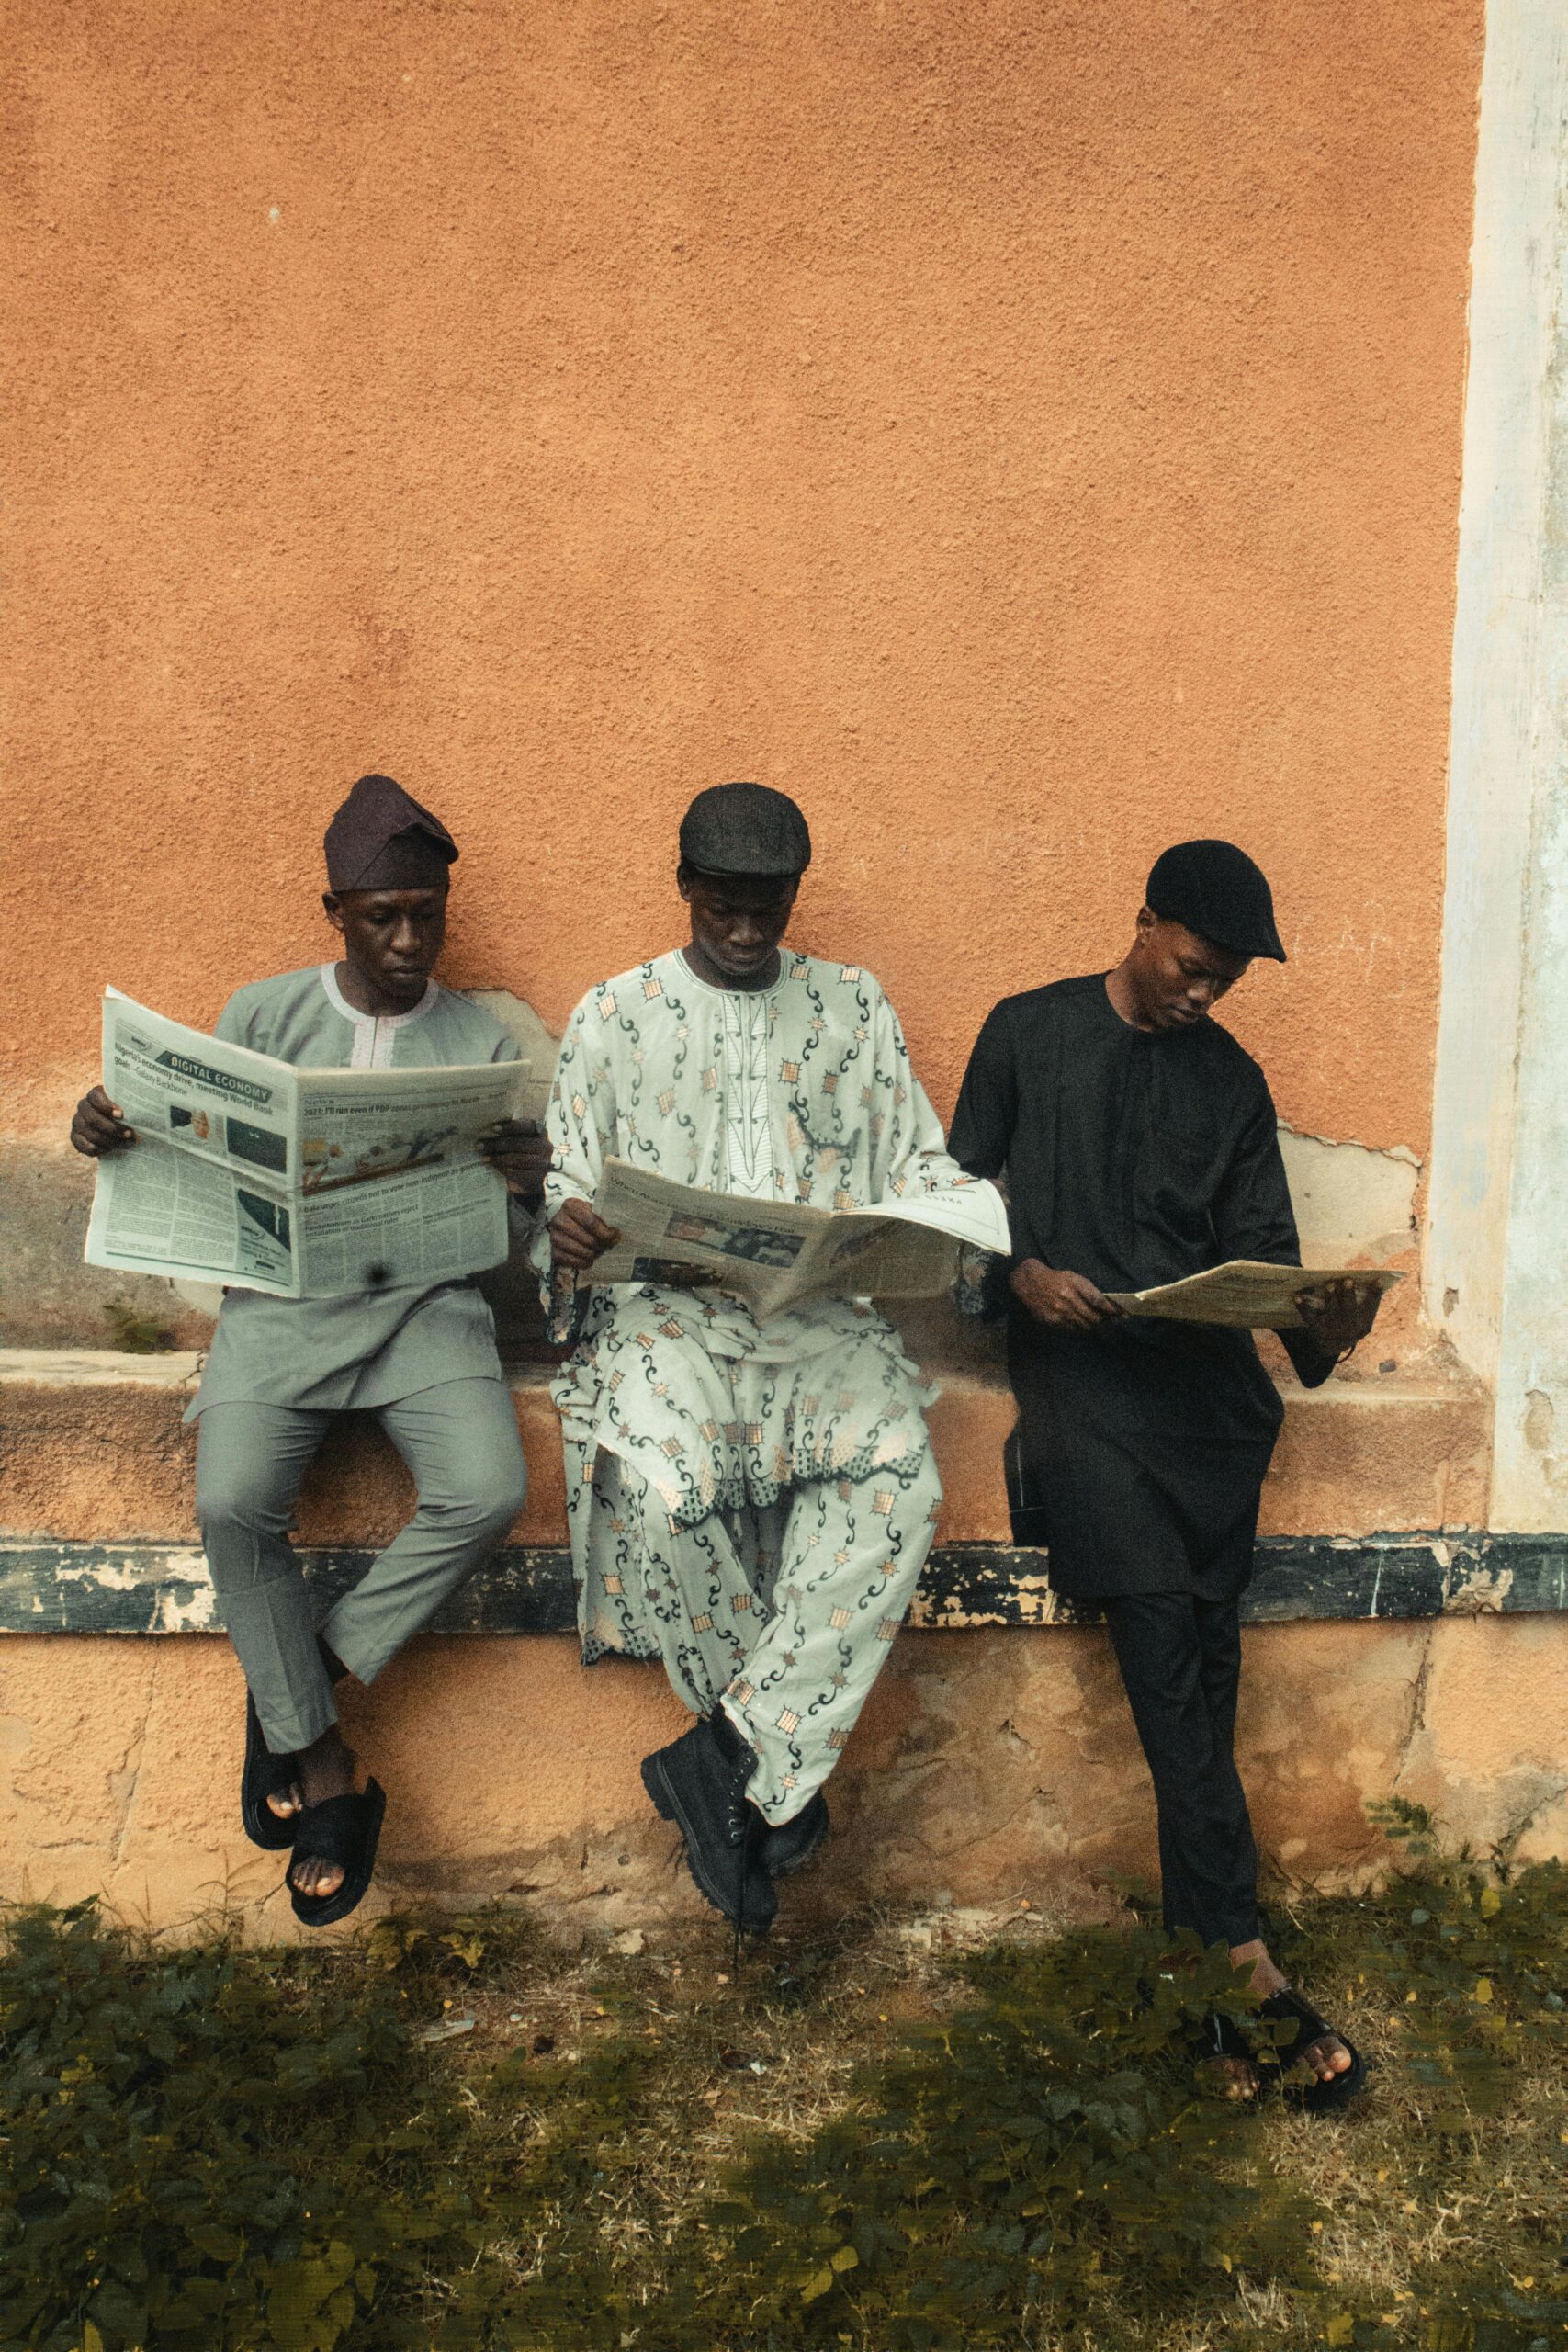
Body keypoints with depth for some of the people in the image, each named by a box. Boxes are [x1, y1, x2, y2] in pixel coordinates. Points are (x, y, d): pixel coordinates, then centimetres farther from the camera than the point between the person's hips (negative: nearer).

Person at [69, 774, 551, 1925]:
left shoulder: (483, 1043, 6)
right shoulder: (262, 1016, 8)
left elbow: (510, 1229, 6)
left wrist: (528, 1181, -19)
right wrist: (110, 1128, -12)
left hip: (426, 1305, 0)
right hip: (281, 1302, 0)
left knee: (489, 1493, -26)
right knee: (232, 1502, -26)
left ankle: (299, 1684, -5)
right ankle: (325, 1764, -5)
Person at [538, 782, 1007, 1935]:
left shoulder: (855, 1006, 17)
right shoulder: (614, 1015, 13)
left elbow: (917, 1160, 15)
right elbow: (565, 1187, 9)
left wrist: (952, 1205, -9)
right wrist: (569, 1224, -16)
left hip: (823, 1314, 2)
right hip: (666, 1310, -1)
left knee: (900, 1467, -31)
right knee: (661, 1481, -33)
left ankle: (736, 1752, -21)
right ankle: (782, 1772, -10)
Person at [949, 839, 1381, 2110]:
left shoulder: (1233, 1080, 18)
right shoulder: (1029, 1031, 9)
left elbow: (1260, 1245, 12)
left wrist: (1318, 1323, -9)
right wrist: (1023, 1273, -9)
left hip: (1205, 1369, 3)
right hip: (1075, 1353, -3)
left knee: (1204, 1638, -7)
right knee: (1165, 1622, -16)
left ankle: (1200, 1947, 4)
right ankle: (1244, 1949, -12)